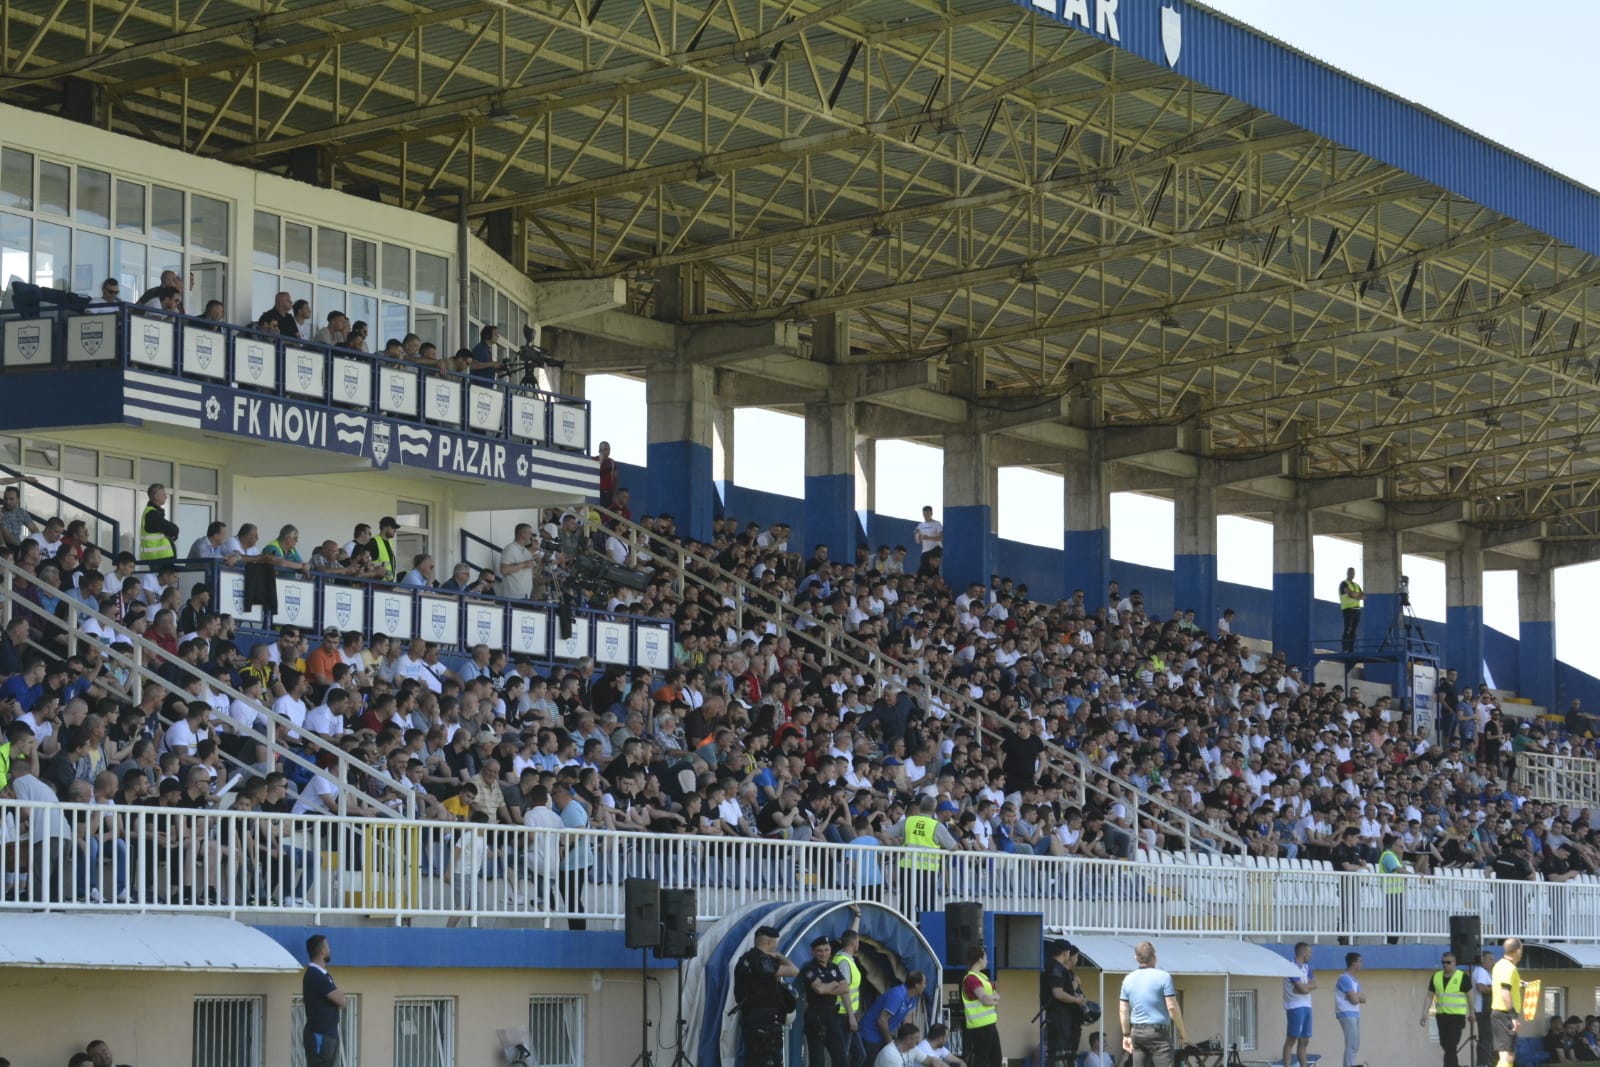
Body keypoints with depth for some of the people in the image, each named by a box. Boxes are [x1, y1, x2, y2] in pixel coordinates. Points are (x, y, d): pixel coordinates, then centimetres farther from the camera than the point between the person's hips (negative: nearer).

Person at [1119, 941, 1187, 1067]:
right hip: (1158, 1032, -5)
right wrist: (1182, 1031, -3)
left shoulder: (1128, 979, 8)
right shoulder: (1163, 977, -8)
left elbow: (1123, 1010, 9)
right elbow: (1172, 1007, -11)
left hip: (1137, 1033, 5)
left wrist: (1126, 1035, 16)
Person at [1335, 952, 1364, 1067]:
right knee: (1351, 1046, -14)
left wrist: (1357, 996, -9)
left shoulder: (1355, 979, 18)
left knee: (1355, 1046, 12)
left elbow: (1364, 999, 10)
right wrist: (1359, 996, 3)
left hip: (1354, 1014, 10)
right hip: (1347, 1014, -10)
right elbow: (1354, 1000, -18)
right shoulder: (1345, 978, -14)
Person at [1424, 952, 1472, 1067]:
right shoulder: (1436, 977, 6)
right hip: (1441, 1015, 5)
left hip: (1457, 1016, -5)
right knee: (1444, 1044, 14)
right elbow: (1429, 996, 7)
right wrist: (1424, 1014, -2)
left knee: (1451, 1046, -12)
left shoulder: (1463, 977, -6)